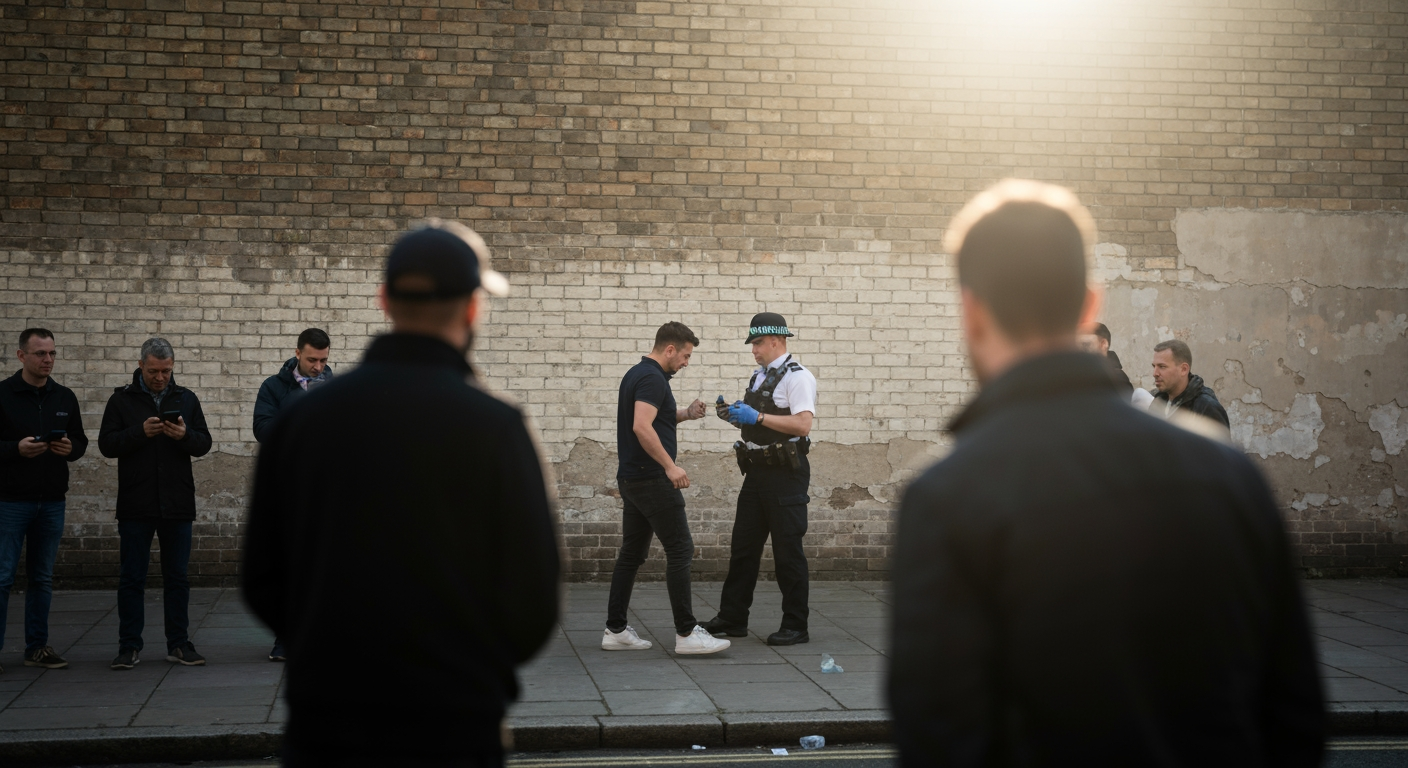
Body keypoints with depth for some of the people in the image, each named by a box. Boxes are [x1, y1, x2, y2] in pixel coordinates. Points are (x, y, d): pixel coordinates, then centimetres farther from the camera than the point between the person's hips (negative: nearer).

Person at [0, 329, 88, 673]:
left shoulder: (65, 397, 9)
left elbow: (81, 441, 15)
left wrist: (70, 448, -7)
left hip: (52, 502, 4)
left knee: (43, 577, 10)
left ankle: (37, 647, 18)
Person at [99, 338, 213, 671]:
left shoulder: (186, 399, 8)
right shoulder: (122, 399, 2)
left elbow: (204, 443, 5)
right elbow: (106, 444, -4)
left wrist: (184, 435, -16)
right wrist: (140, 432, -18)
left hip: (177, 504, 2)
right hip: (135, 505, -2)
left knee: (177, 577, 8)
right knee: (131, 578, 3)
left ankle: (179, 644, 15)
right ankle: (129, 646, 10)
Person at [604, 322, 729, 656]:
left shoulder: (636, 374, 16)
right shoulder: (652, 378, -16)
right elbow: (641, 427, -27)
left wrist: (685, 414, 15)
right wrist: (670, 465, -25)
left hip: (632, 478, 10)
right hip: (652, 479, -10)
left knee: (632, 553, 11)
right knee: (680, 551, -7)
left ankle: (616, 630, 12)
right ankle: (686, 633, -6)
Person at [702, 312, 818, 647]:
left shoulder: (797, 377, -12)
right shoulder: (759, 377, 16)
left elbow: (803, 424, -23)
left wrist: (757, 417, -24)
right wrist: (735, 416, 4)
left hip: (786, 474, -9)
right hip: (757, 471, 9)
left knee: (788, 550, -2)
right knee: (743, 545, 11)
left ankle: (795, 626, 6)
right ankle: (732, 618, 19)